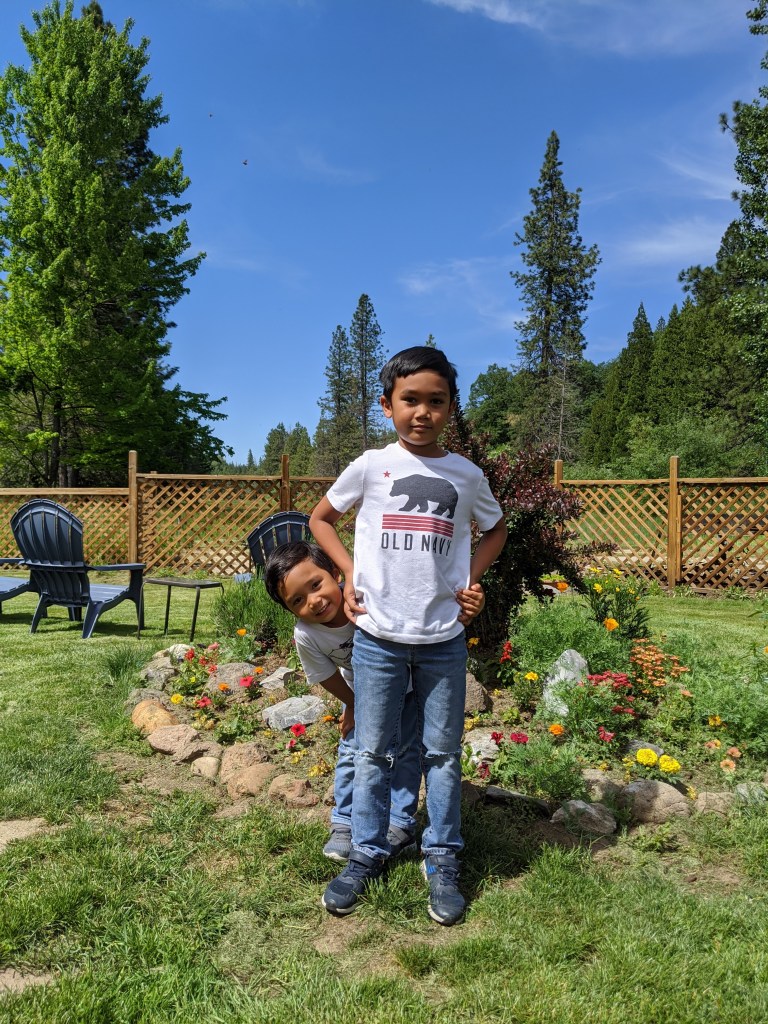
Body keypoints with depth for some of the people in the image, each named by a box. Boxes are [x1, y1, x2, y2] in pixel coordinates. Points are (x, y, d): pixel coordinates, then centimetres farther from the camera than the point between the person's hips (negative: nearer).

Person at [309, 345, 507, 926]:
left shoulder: (466, 475, 2)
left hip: (444, 637, 1)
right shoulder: (371, 466, -2)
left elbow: (495, 529, 20)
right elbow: (321, 518, 12)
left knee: (443, 753, 11)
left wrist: (475, 577, 4)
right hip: (378, 636, -1)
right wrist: (350, 571, -1)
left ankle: (443, 861, 26)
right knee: (374, 753, 11)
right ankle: (367, 855, 28)